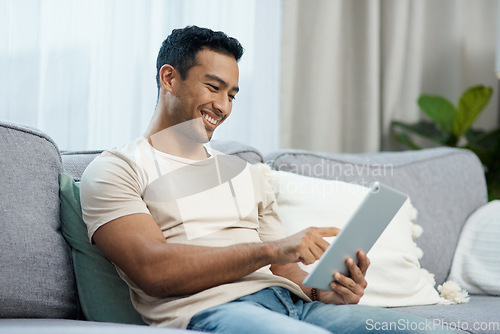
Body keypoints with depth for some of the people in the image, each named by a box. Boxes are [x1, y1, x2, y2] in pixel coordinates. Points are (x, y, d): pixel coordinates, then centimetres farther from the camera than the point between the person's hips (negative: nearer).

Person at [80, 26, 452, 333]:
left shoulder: (246, 173, 29)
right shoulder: (115, 170, 9)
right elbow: (154, 270, -8)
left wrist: (321, 290, -4)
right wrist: (270, 249, -13)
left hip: (289, 303, 6)